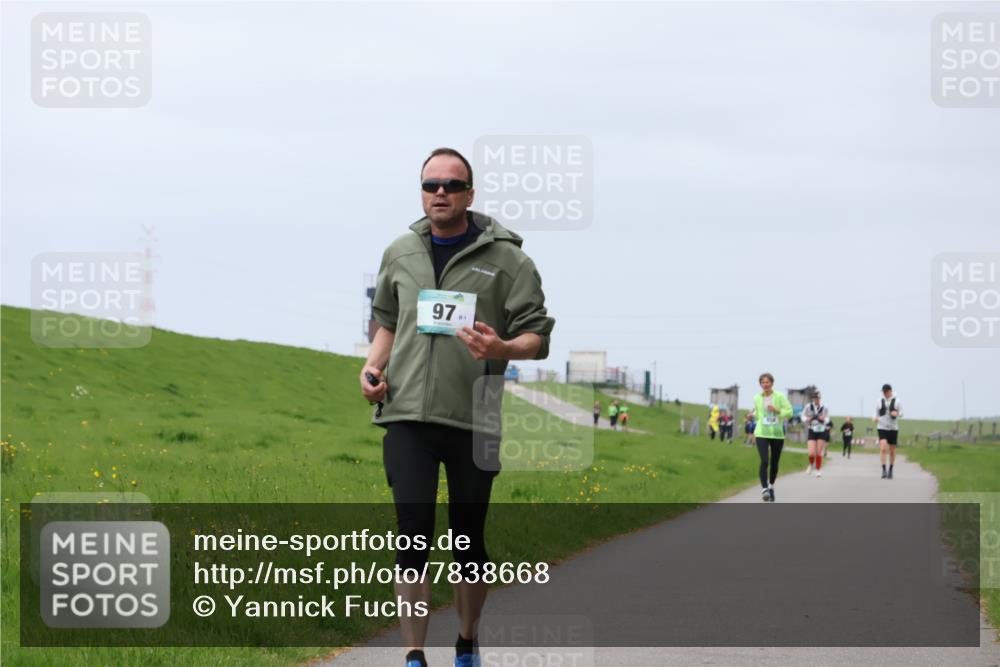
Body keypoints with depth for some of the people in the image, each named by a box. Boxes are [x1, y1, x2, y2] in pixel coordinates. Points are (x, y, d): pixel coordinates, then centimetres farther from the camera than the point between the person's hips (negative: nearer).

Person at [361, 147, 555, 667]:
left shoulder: (505, 258, -2)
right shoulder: (399, 254, 10)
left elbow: (537, 336, -3)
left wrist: (501, 349, -24)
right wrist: (373, 367, 6)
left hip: (474, 420, -2)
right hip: (407, 415, 2)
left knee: (469, 537, 9)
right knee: (413, 533, -8)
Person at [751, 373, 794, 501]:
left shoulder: (780, 397, -2)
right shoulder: (757, 398, 5)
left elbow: (789, 412, -5)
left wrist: (777, 410, -18)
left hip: (777, 434, 0)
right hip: (762, 434, 0)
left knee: (774, 463, 11)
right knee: (764, 462, -17)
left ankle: (771, 486, 32)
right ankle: (764, 489, -15)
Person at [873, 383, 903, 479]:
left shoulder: (897, 401, -1)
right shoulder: (880, 401, 5)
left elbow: (901, 413, -3)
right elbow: (876, 414, 13)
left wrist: (896, 413, -26)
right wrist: (874, 418, -10)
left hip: (893, 428, 0)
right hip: (882, 428, 0)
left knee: (892, 451, 8)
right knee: (882, 449, -18)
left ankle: (890, 470, 24)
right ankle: (884, 470, -19)